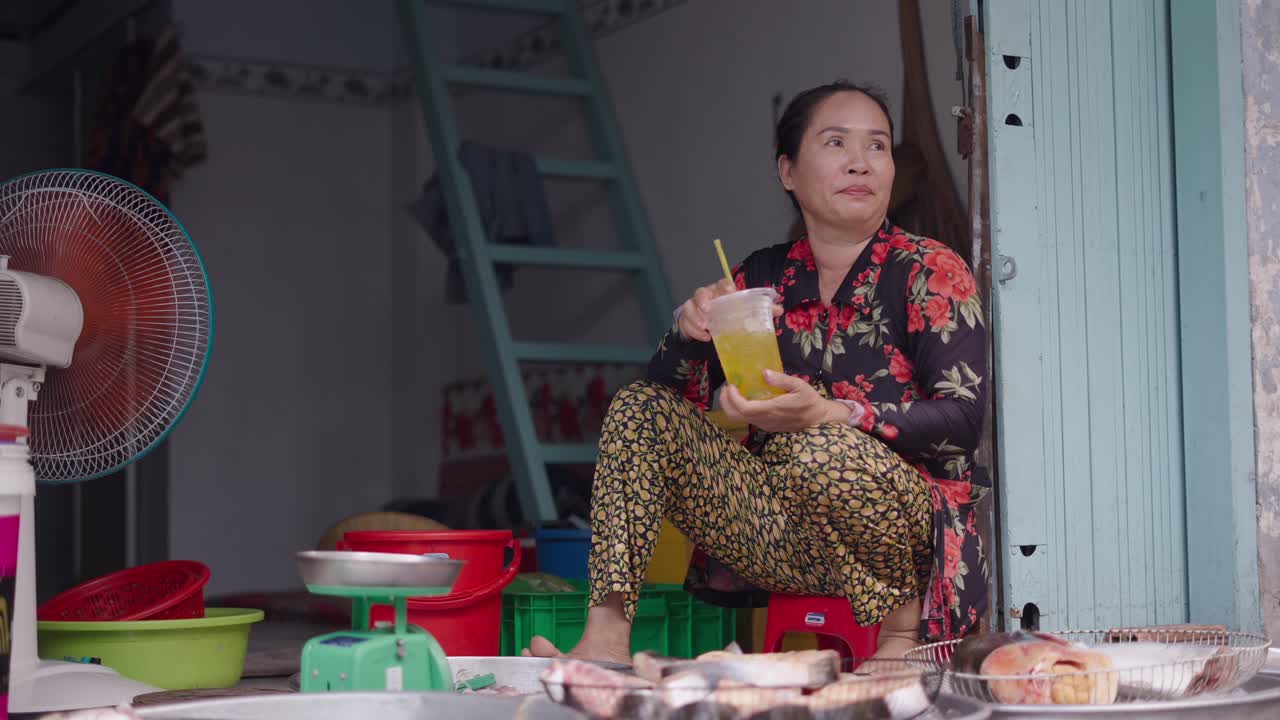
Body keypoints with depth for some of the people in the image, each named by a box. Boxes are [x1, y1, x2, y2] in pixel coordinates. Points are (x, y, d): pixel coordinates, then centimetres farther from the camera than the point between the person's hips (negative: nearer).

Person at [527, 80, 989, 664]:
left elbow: (964, 419, -13)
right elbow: (673, 392, 7)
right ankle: (605, 642, -17)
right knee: (640, 408, -5)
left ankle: (904, 620, -9)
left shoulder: (929, 271, -2)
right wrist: (690, 330, -16)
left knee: (815, 449, -35)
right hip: (781, 538, 5)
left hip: (907, 523, -5)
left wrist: (824, 414, -26)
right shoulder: (764, 278, 11)